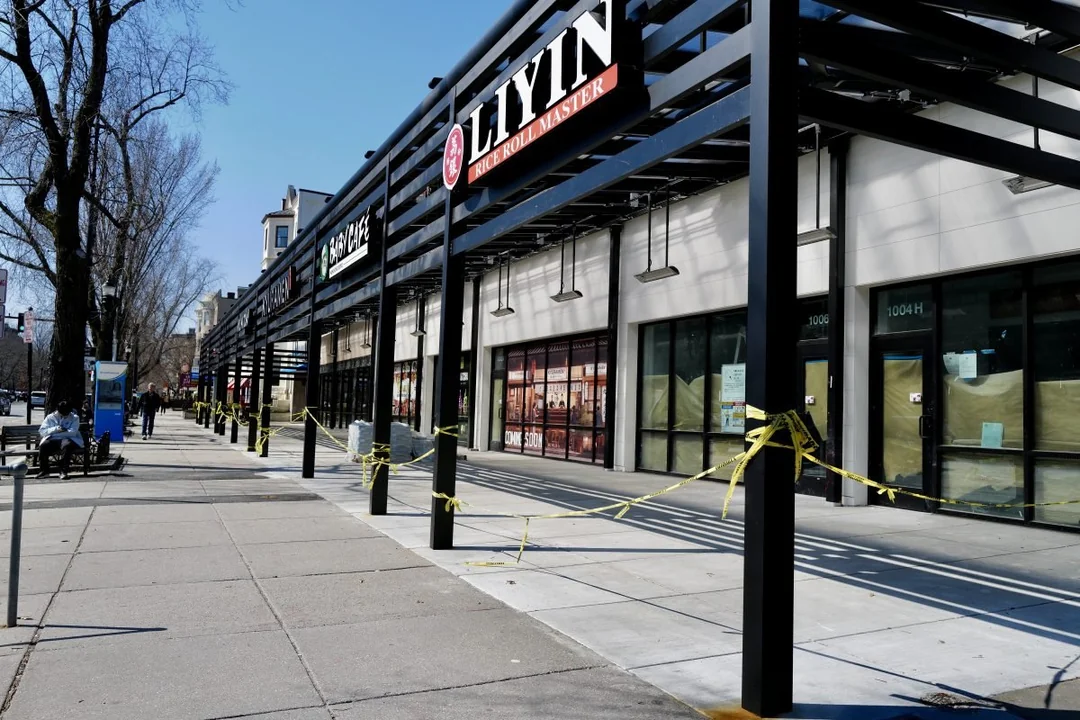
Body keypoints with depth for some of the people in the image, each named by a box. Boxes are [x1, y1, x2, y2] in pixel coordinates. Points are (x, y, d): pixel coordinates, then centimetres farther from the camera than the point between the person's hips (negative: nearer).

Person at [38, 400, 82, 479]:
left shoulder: (74, 418, 6)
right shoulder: (50, 417, 12)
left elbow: (73, 432, -8)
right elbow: (42, 431, 5)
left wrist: (54, 433, -8)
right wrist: (55, 429, -12)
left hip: (67, 439, -2)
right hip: (52, 440, 2)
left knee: (67, 445, -38)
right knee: (43, 446, -30)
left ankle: (63, 471, -29)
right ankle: (44, 470, -11)